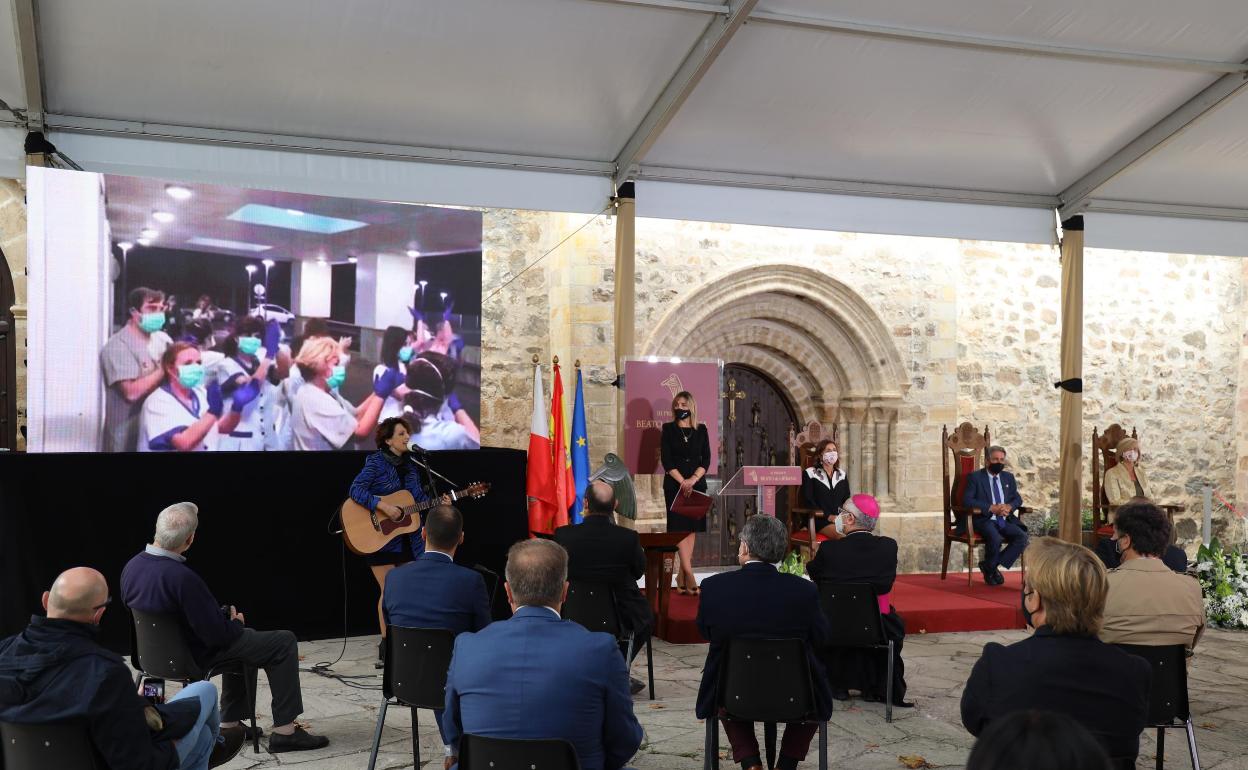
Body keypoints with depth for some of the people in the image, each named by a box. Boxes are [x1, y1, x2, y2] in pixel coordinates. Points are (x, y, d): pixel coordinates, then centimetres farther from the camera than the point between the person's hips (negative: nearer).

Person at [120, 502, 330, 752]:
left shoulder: (131, 566, -9)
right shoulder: (182, 578, -35)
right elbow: (217, 635, -29)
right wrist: (236, 623, -3)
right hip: (195, 656, -9)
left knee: (244, 638, 32)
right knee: (284, 643, 0)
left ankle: (230, 723, 33)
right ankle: (284, 731, 5)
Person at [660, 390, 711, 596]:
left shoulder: (701, 430, 8)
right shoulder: (668, 429, 3)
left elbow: (706, 459, 3)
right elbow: (666, 459, -4)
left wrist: (693, 479, -11)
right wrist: (682, 481, -12)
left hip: (697, 484, 2)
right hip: (674, 484, -2)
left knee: (691, 528, 2)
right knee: (680, 528, -7)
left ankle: (682, 577, 7)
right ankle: (689, 575, -10)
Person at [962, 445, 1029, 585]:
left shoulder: (1008, 477, 19)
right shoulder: (975, 477, 1)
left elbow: (1017, 498, 18)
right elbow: (967, 500, -10)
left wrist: (1009, 506, -7)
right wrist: (991, 508, -19)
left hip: (1006, 520, 5)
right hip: (984, 520, -5)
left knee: (1022, 537, -23)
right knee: (995, 538, -36)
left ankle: (990, 566, -11)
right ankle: (990, 570, -8)